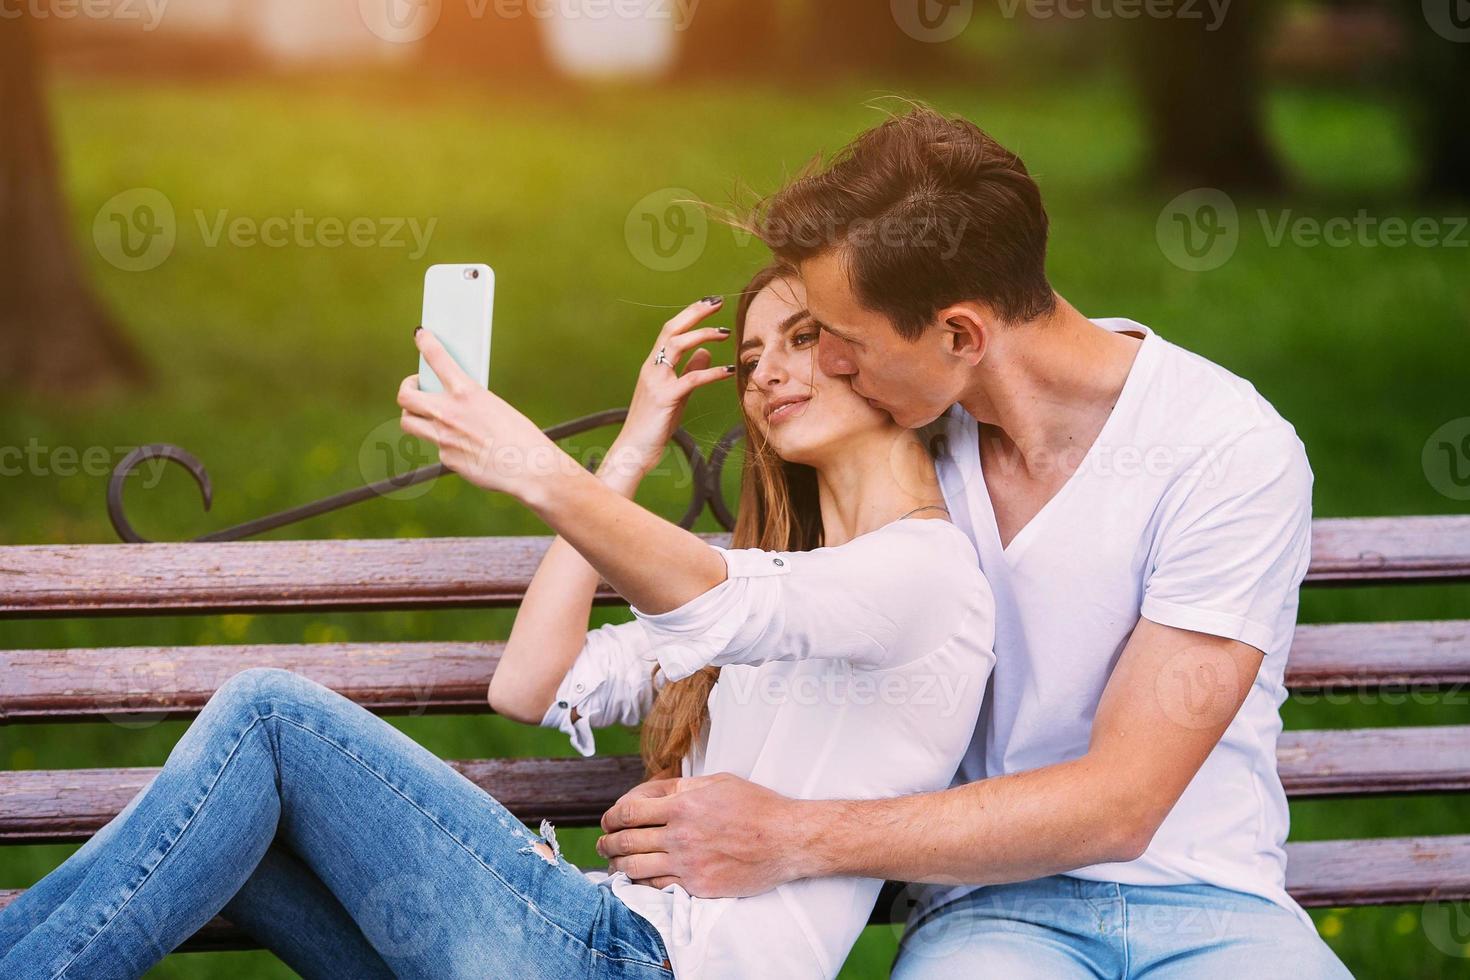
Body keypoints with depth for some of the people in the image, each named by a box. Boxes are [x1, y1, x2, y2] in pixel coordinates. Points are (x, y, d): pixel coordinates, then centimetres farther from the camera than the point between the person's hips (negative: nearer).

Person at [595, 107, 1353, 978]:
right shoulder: (912, 436, 4)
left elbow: (1119, 802, -17)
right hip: (992, 900, 2)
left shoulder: (1231, 455, -12)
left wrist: (792, 839, -20)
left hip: (1209, 904, -2)